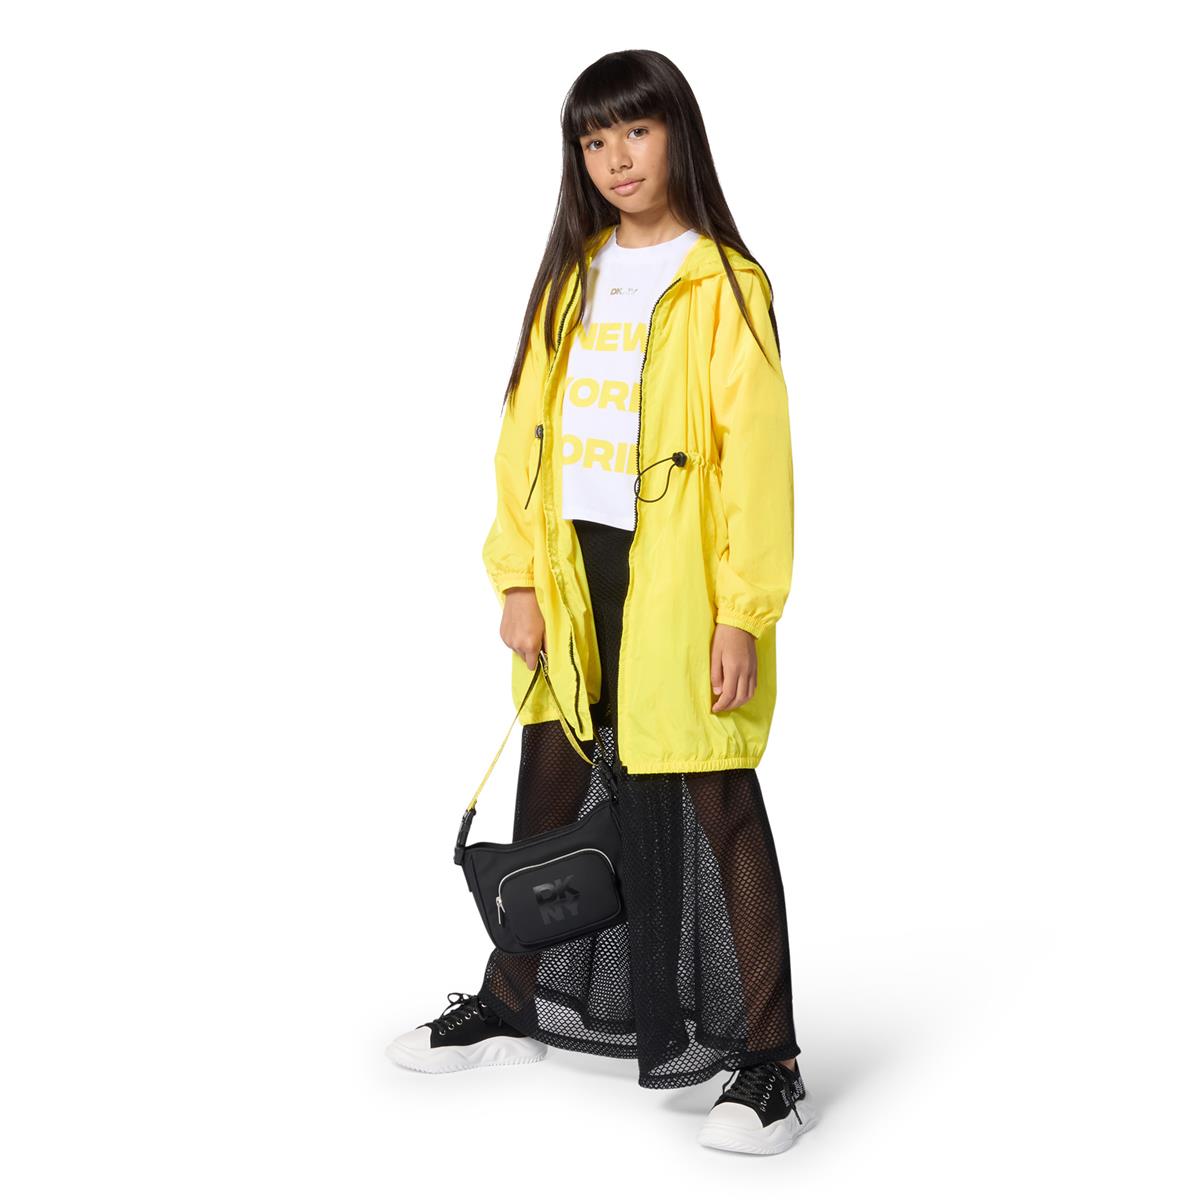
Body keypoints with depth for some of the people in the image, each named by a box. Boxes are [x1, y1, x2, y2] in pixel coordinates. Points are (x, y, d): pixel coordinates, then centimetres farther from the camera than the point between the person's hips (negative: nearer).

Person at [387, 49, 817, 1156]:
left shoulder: (724, 286, -7)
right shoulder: (570, 280, 12)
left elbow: (757, 459, -12)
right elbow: (525, 433, 9)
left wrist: (745, 613, -17)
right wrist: (519, 578, 1)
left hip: (679, 588, -6)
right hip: (574, 579, 6)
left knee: (716, 808, -2)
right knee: (550, 791, 18)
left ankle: (769, 1062, 6)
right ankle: (513, 1007, 35)